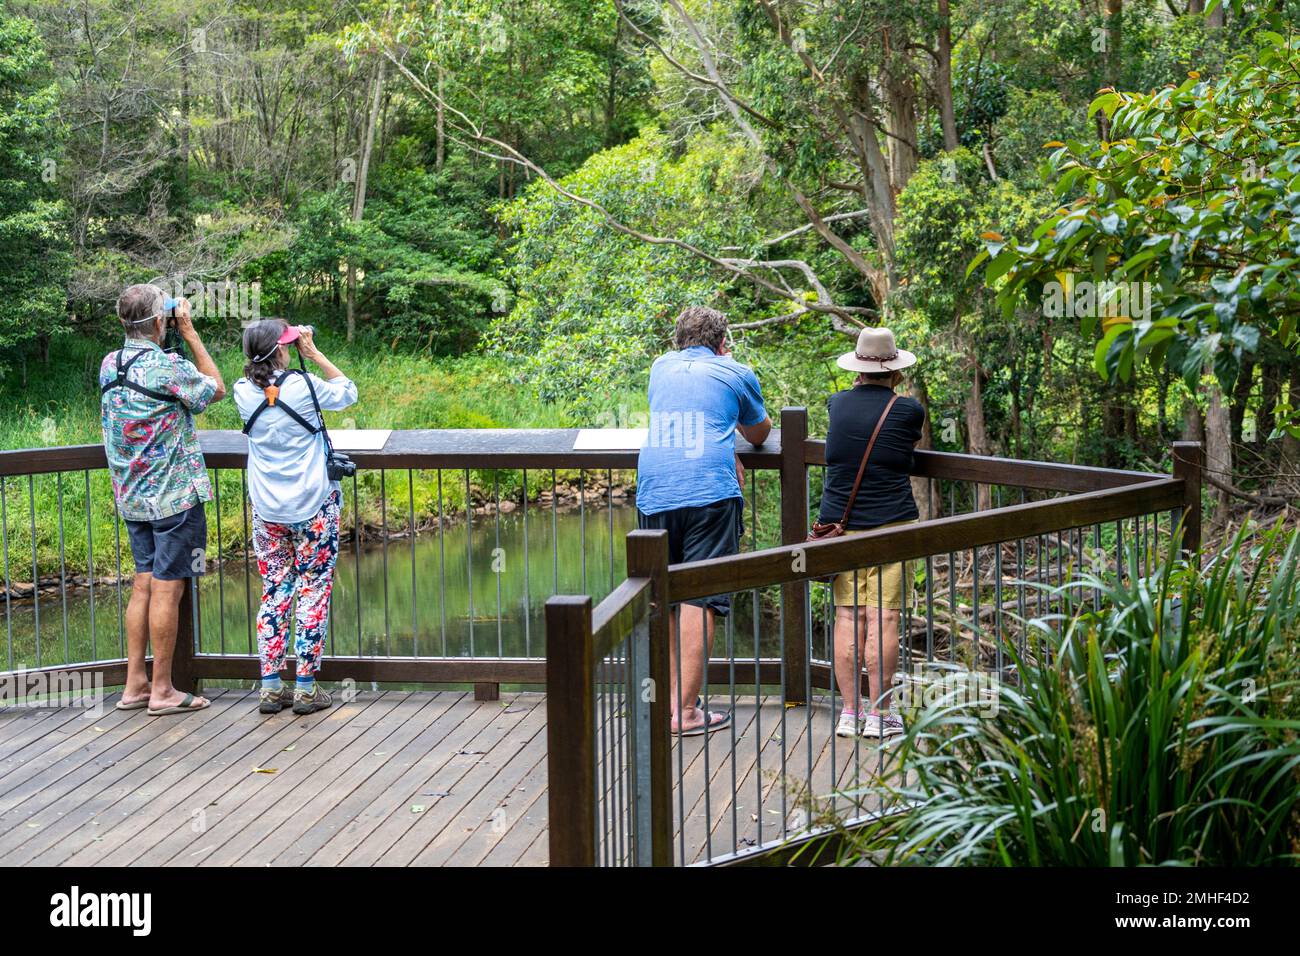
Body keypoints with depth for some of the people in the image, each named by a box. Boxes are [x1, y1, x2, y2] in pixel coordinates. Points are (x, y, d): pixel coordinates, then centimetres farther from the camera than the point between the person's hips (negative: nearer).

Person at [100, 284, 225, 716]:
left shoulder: (109, 364, 3)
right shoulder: (169, 367, -18)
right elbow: (217, 389, -2)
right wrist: (189, 332, 0)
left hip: (131, 497, 7)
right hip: (174, 496, -7)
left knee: (144, 583, 13)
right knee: (167, 589, -1)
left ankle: (134, 684, 16)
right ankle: (162, 690, 4)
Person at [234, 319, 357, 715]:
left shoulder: (244, 392, -3)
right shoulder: (303, 386, -14)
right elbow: (347, 392, 4)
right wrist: (313, 353, 2)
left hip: (267, 511, 4)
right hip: (313, 507, -4)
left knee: (274, 591, 11)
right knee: (313, 589, 4)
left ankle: (271, 687, 10)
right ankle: (306, 688, 4)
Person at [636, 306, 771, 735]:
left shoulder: (661, 368, 22)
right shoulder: (735, 373, 12)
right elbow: (759, 433, 28)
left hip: (654, 494, 4)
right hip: (709, 492, -4)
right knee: (700, 600, -5)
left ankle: (671, 697, 17)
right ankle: (685, 712, -8)